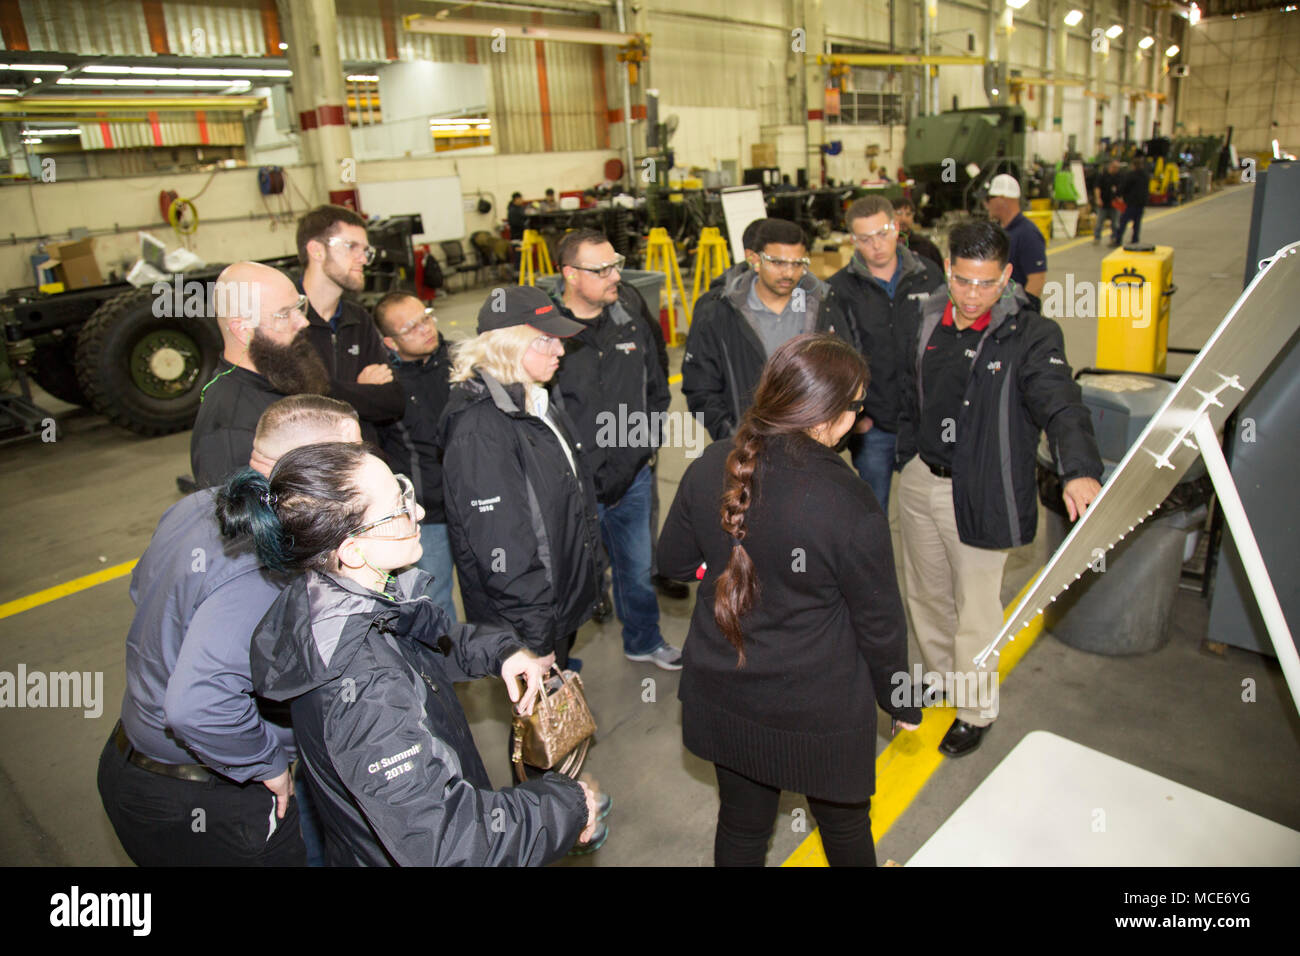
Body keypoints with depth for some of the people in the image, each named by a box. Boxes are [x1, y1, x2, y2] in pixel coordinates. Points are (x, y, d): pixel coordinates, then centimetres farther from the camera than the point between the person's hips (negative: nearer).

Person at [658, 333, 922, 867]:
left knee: (741, 824, 25)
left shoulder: (708, 471, -14)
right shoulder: (850, 508, -27)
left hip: (722, 698, 4)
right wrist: (901, 702, 5)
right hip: (818, 714, -3)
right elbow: (879, 623, -13)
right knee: (844, 827, 26)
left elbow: (674, 561, 2)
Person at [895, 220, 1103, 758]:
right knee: (925, 596, 20)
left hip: (981, 494, -5)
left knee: (976, 608, 9)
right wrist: (907, 463, 12)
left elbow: (1060, 405, -28)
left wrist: (1080, 470, -45)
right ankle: (939, 681, 45)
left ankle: (976, 712, 31)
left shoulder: (1031, 335, -14)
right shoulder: (928, 322, 1)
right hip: (920, 483, 5)